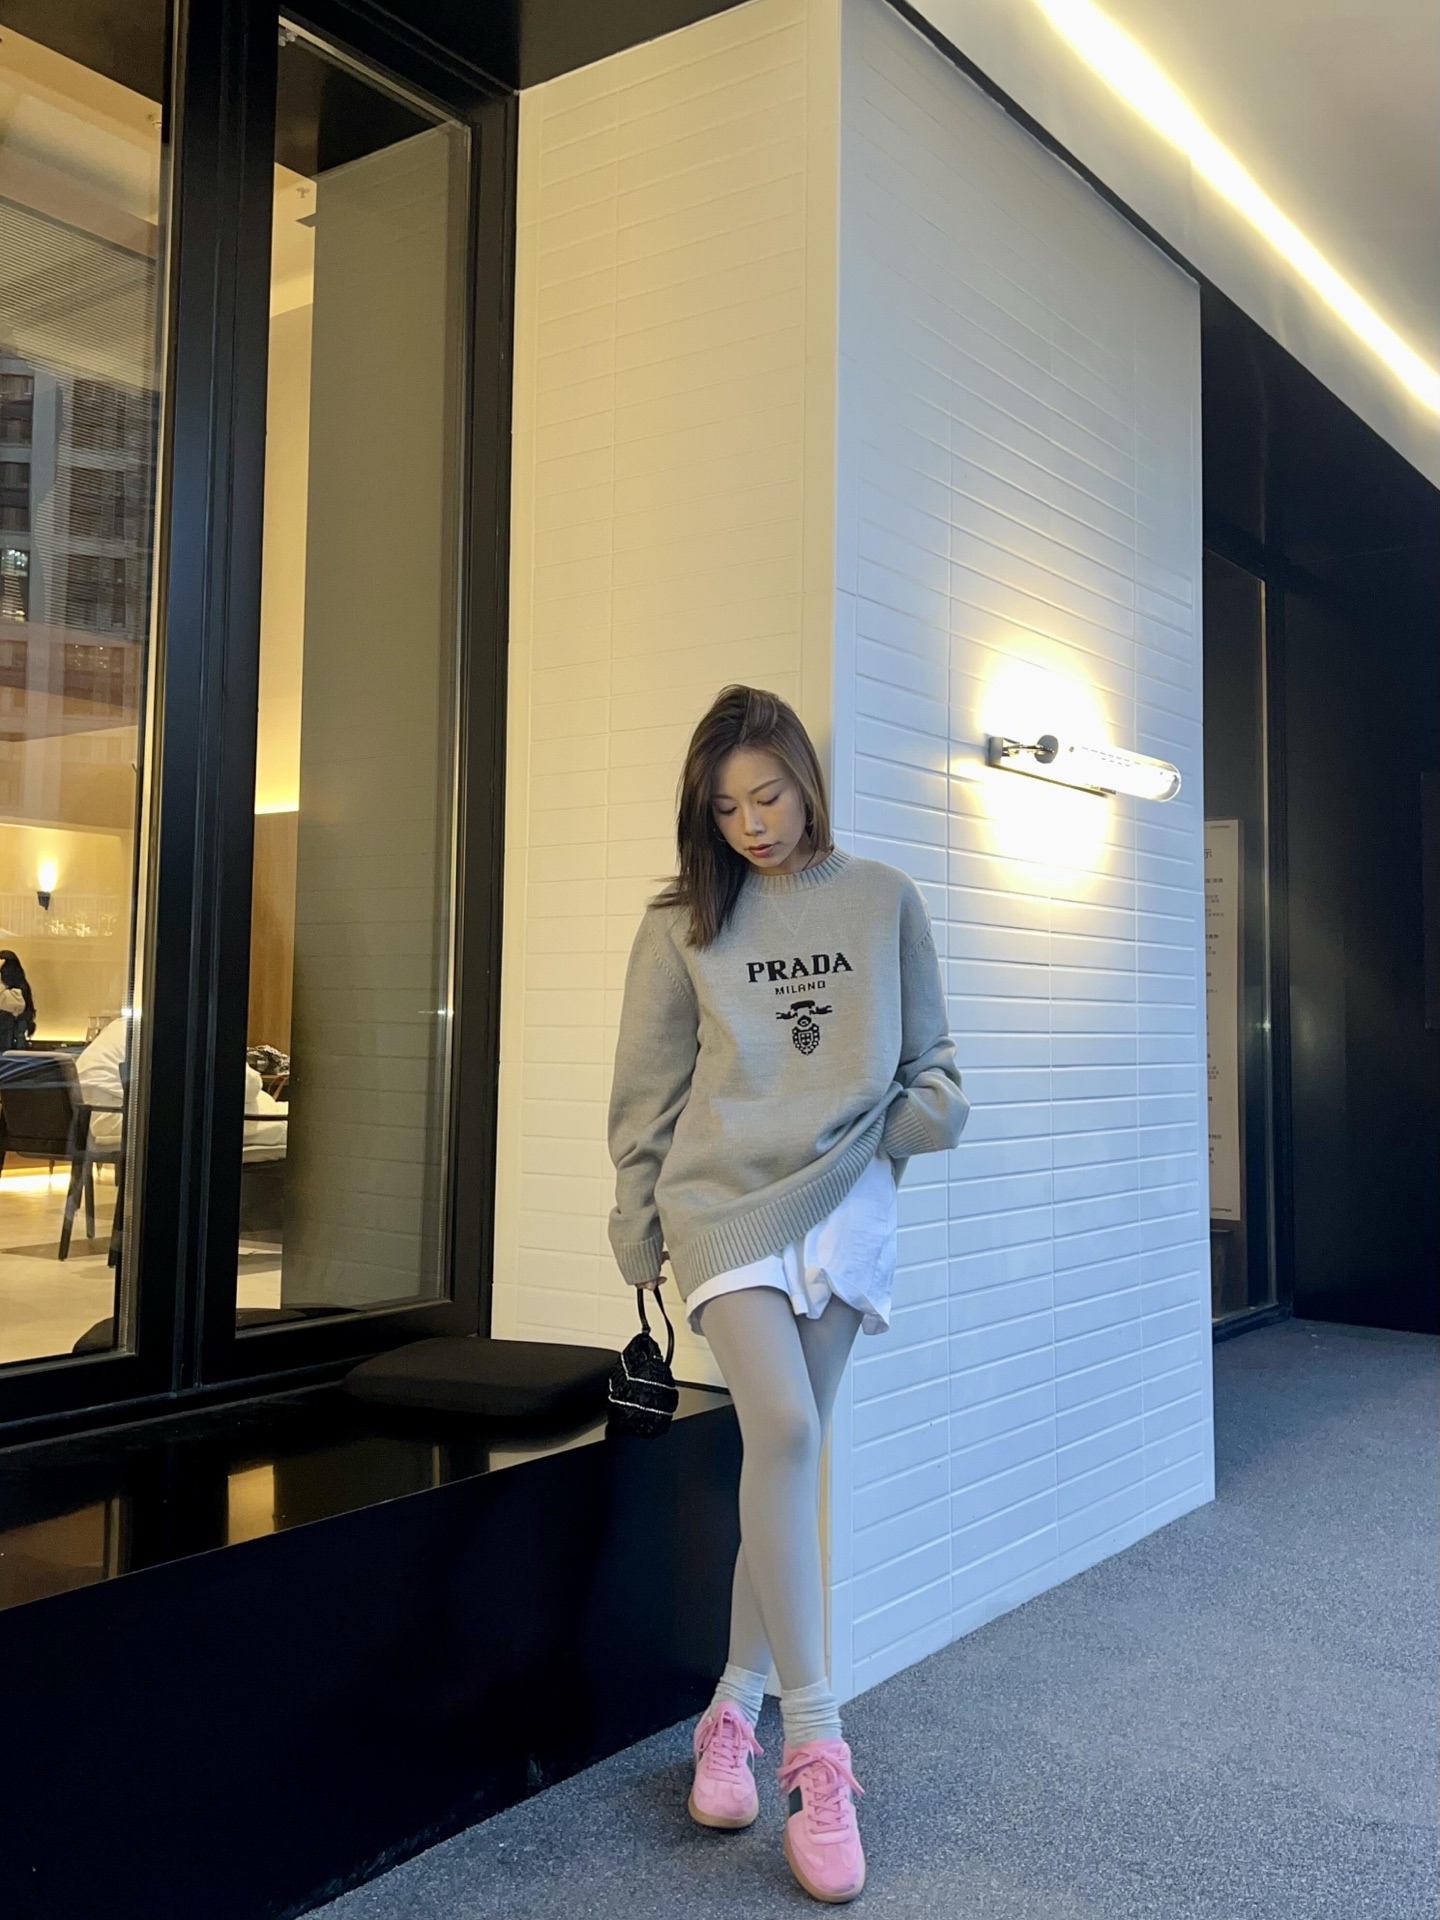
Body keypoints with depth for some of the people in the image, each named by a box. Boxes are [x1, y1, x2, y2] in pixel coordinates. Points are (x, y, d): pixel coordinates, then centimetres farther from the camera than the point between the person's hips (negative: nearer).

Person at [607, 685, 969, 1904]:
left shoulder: (884, 901, 7)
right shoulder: (684, 922, 4)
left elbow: (929, 1052, 14)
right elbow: (647, 1089, 7)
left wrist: (928, 1110, -7)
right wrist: (637, 1228, 8)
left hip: (845, 1208, 2)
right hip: (725, 1199, -2)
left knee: (788, 1452, 5)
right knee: (783, 1430, -18)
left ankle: (736, 1708, 21)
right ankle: (814, 1742, -11)